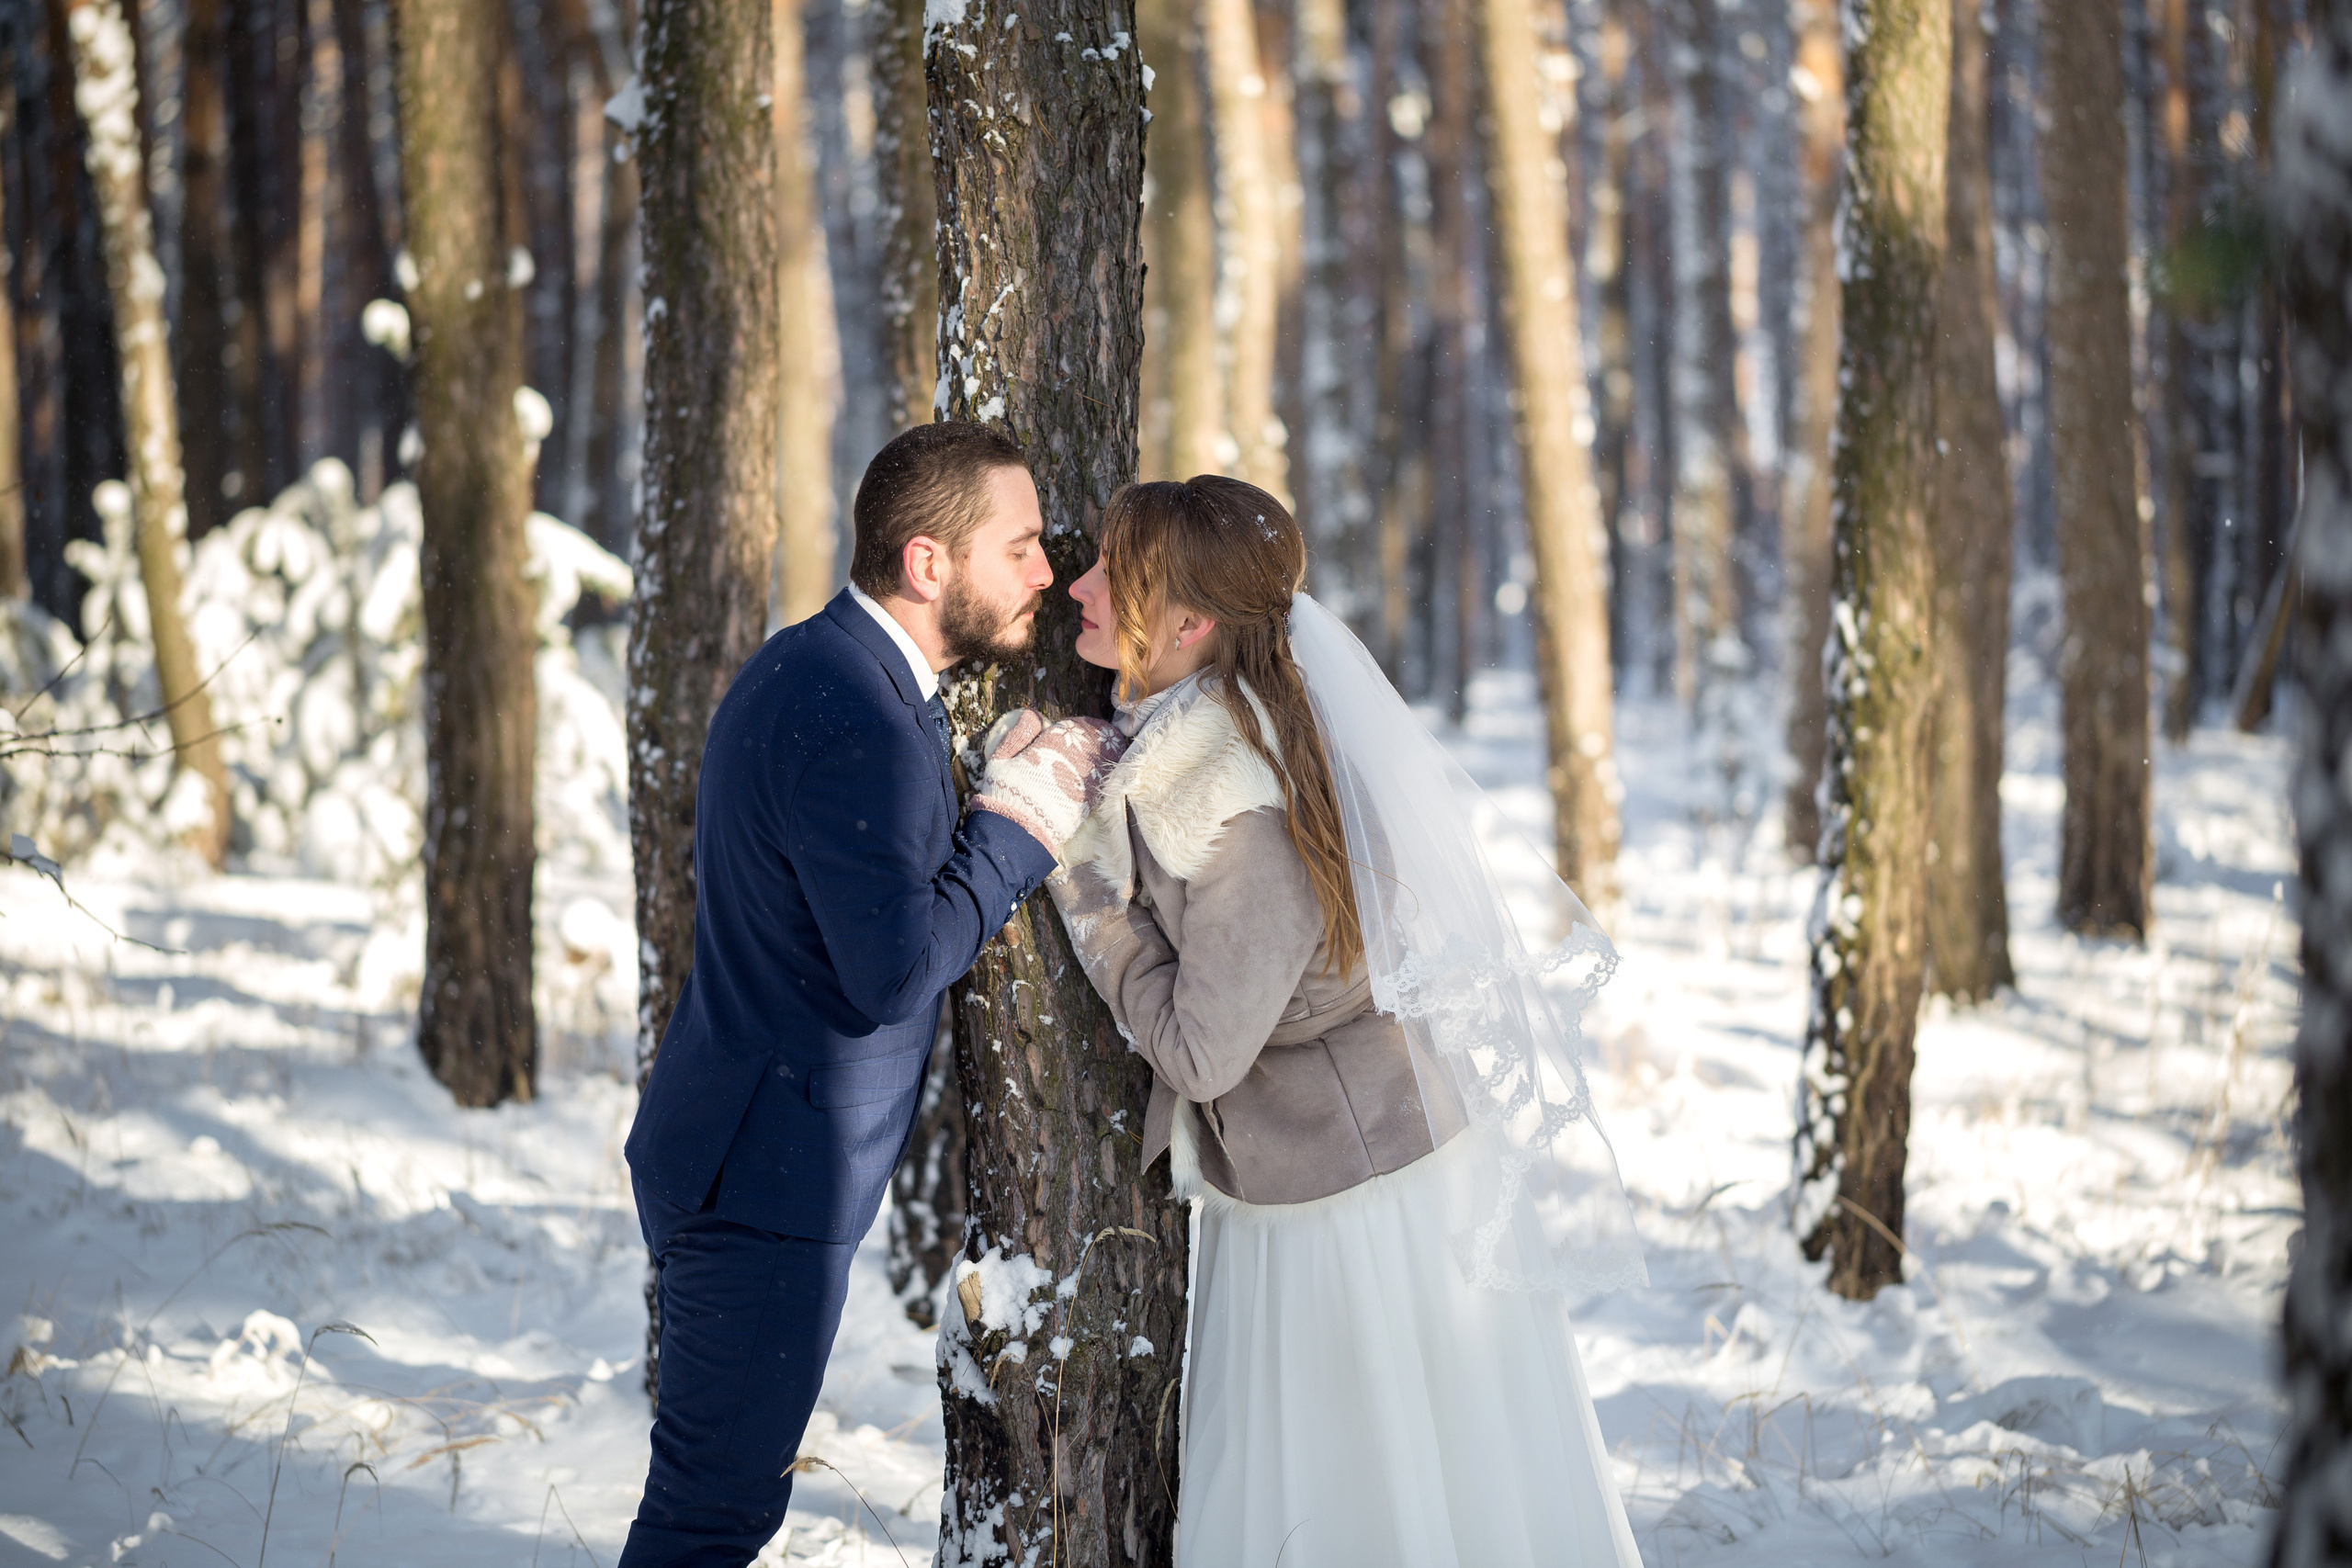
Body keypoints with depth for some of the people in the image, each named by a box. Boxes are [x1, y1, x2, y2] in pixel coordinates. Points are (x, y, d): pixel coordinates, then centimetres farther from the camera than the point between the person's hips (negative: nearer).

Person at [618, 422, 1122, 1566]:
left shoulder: (811, 666, 10)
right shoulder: (855, 720, -24)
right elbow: (892, 969, -26)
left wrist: (995, 800, 4)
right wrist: (1016, 826, -16)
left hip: (737, 1152, 11)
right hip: (764, 1174, -11)